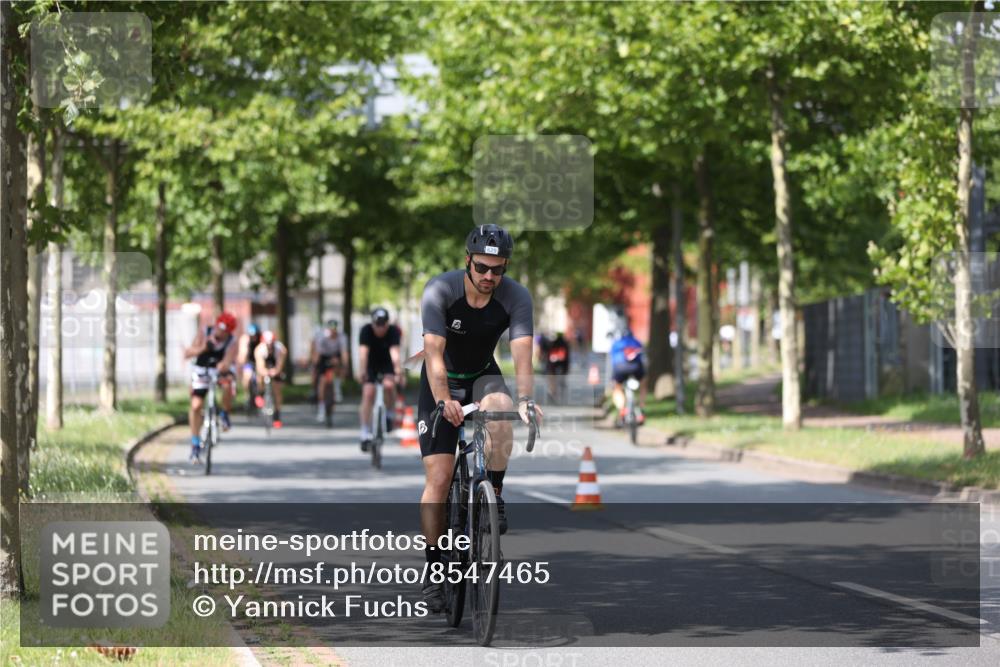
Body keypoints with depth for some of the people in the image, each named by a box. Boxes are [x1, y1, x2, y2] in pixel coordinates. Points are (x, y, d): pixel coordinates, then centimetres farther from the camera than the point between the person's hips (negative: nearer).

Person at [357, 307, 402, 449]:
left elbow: (395, 353, -40)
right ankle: (365, 434, -10)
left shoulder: (393, 331, -26)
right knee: (368, 393, -16)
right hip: (371, 364, 0)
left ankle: (389, 415, -2)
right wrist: (361, 372, -53)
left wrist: (398, 372, -56)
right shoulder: (366, 331, -26)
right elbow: (363, 352, -39)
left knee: (389, 385, -29)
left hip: (387, 363, 0)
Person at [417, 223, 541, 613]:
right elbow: (434, 354, -33)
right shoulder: (440, 291, -25)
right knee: (438, 478, -10)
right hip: (442, 383, -1)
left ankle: (495, 496, -18)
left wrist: (524, 398, -47)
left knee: (499, 410, -36)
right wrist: (444, 400, -48)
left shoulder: (516, 297, -20)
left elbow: (522, 353, -29)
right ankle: (433, 571, -2)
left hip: (482, 376, 1)